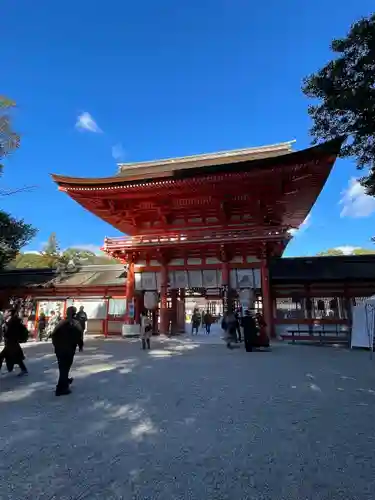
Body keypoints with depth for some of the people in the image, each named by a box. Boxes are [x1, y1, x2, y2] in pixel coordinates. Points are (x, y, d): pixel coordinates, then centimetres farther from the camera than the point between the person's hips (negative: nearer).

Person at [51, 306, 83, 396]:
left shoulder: (61, 323, 11)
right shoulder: (76, 324, -5)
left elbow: (54, 334, 9)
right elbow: (79, 336, -14)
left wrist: (56, 345, 18)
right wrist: (80, 345, 1)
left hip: (59, 349, 6)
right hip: (69, 350, -6)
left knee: (62, 367, 22)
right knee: (65, 368, -2)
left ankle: (65, 381, 41)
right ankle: (61, 388, -1)